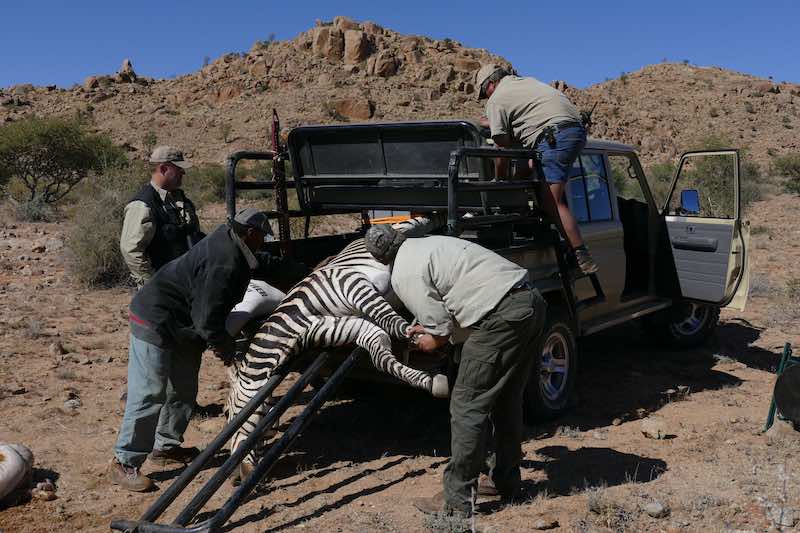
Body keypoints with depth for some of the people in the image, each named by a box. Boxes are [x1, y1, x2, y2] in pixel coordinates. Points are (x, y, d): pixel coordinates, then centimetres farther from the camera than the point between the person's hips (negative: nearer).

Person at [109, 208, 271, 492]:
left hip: (182, 326, 11)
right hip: (155, 323, -11)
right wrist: (224, 346, -11)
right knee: (149, 396, -6)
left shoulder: (227, 239, 1)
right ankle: (125, 462, 5)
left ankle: (166, 446, 32)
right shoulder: (224, 265, -29)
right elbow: (207, 320, -27)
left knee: (183, 390, 17)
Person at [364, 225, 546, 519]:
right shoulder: (430, 242, 23)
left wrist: (431, 340, 19)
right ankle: (507, 483, 33)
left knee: (467, 406, 1)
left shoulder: (403, 275, -3)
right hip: (532, 300, 10)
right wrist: (429, 328, 31)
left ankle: (457, 500, 8)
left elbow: (442, 331, -3)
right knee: (507, 400, 21)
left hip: (502, 316, -9)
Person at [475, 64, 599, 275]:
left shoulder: (496, 100, 6)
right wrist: (493, 123, 58)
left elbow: (503, 152, 5)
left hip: (556, 136, -9)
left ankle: (584, 259, -15)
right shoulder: (526, 82, 31)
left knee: (551, 202, -10)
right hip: (577, 129, 9)